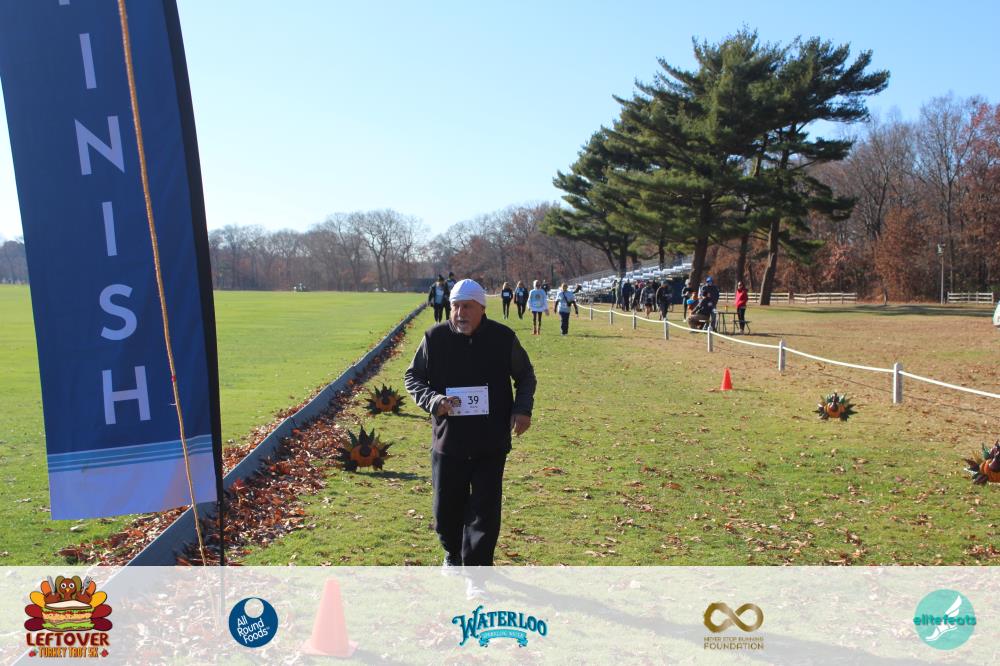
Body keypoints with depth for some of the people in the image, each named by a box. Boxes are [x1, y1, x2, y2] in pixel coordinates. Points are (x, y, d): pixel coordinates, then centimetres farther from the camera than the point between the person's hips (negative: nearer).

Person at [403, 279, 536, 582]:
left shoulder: (503, 338, -4)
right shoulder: (435, 337, -4)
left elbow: (526, 376, 10)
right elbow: (412, 377, 5)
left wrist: (523, 409, -7)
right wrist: (433, 400, -15)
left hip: (492, 442, -1)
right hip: (448, 440, 1)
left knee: (485, 509, -1)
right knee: (447, 506, 13)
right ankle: (454, 554, 41)